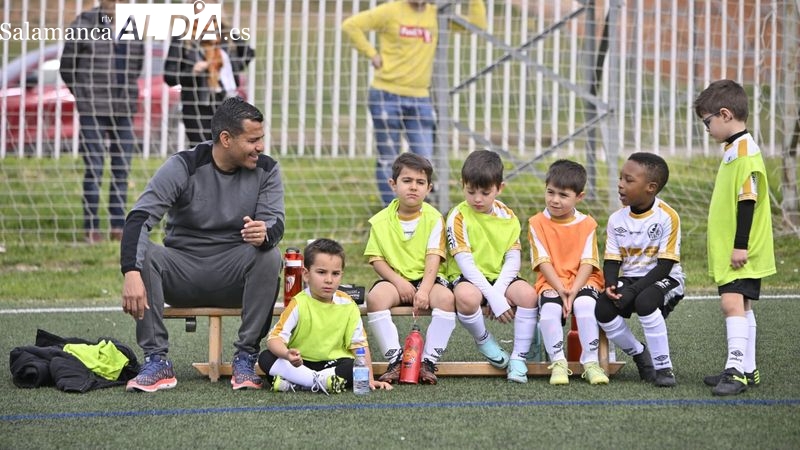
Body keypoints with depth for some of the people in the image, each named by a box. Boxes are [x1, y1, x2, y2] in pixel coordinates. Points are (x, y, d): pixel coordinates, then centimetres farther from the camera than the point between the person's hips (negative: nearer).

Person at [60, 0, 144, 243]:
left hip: (124, 108, 5)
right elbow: (67, 67, 1)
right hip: (93, 110, -5)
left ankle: (118, 226, 13)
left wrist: (127, 92, 13)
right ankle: (91, 228, 1)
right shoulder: (84, 23, -7)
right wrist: (85, 95, 7)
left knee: (122, 168, 6)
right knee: (94, 168, -4)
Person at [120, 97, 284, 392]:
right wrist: (131, 273, -38)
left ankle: (246, 357, -20)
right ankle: (157, 361, -27)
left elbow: (276, 223, -12)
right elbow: (139, 218, -20)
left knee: (269, 256, -30)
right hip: (182, 273, -1)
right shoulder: (183, 167, -10)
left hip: (234, 275, 1)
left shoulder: (266, 171, -1)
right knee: (143, 253, -30)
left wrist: (264, 233, -40)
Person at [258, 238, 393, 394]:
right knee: (265, 358, -26)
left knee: (353, 368, -30)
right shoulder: (299, 304, -9)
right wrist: (288, 354, -39)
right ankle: (319, 381, -37)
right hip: (299, 363, -1)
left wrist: (369, 379, -9)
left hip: (333, 362, 1)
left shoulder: (347, 305, 0)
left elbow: (359, 344, 1)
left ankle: (293, 383, -30)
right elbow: (275, 338, -17)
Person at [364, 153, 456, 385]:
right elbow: (377, 260, 0)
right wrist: (399, 282, -16)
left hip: (427, 278, -1)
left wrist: (424, 290, -26)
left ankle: (428, 361, -25)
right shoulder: (381, 221, 2)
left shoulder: (434, 219, -1)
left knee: (446, 297, -33)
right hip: (394, 279, 1)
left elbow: (433, 258, -10)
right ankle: (395, 360, -25)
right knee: (375, 296, -32)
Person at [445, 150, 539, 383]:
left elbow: (513, 259, -1)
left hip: (500, 277, 4)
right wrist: (493, 298, -23)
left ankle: (518, 358, -16)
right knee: (466, 297, -38)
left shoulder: (508, 217, 4)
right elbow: (465, 263, -15)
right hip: (468, 278, -4)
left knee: (527, 293, -28)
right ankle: (484, 341, -6)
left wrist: (499, 292, -19)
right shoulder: (459, 217, -9)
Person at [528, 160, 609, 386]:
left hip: (582, 281, 0)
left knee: (585, 305, -34)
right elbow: (543, 262, -4)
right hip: (551, 282, 0)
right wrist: (561, 290, -18)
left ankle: (590, 362, -27)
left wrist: (573, 291, -19)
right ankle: (558, 363, -24)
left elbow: (587, 263, -3)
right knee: (549, 310, -33)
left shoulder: (587, 224, 5)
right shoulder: (537, 223, 3)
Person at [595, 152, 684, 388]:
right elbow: (611, 261, 4)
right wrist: (611, 285, -20)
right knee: (603, 309, -24)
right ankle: (639, 354, 3)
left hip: (663, 280, -5)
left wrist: (632, 291, -25)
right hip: (629, 278, 5)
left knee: (645, 302, -37)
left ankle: (663, 366, -23)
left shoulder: (667, 217, -14)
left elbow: (665, 265, -17)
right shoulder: (616, 219, 2)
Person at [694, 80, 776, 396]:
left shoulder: (744, 150, -16)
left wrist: (740, 245, -21)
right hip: (729, 249, 11)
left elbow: (748, 199, -21)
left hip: (742, 251, -11)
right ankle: (746, 371, 21)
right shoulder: (735, 149, 15)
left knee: (733, 302, -18)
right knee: (741, 307, 14)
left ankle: (737, 369, -23)